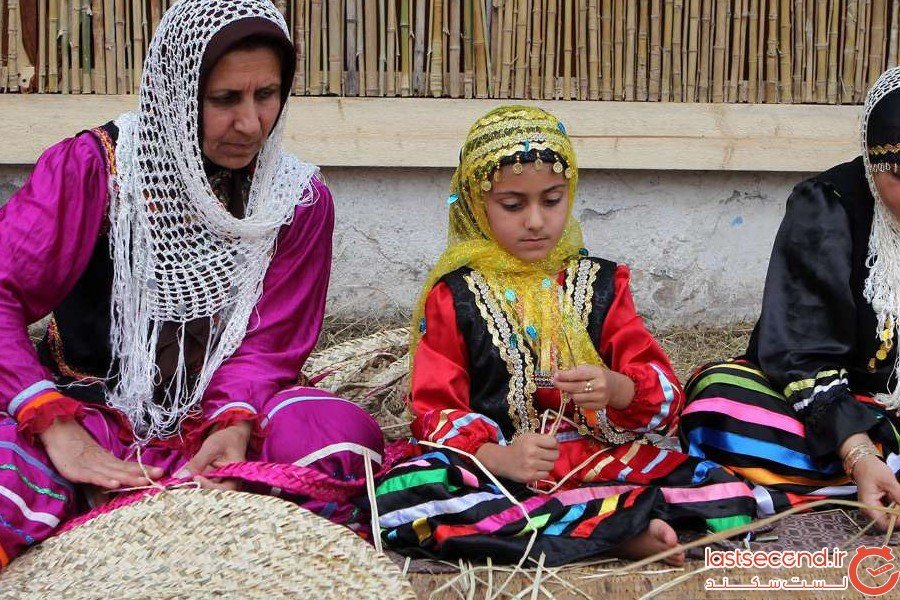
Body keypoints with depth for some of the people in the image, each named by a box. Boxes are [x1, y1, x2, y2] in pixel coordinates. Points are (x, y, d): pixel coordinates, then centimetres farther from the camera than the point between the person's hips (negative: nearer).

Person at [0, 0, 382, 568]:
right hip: (93, 408, -3)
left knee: (341, 436, -31)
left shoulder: (299, 197, 2)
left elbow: (267, 343, 2)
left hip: (218, 415, 3)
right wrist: (59, 430, -27)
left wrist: (236, 422, -21)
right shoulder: (93, 165, -7)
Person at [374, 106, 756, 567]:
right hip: (491, 468, 0)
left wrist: (618, 388, -20)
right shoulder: (455, 295, 7)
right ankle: (618, 531, -28)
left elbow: (665, 395, 4)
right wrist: (497, 456, -21)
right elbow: (434, 409, 0)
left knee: (728, 499, -22)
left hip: (600, 459, 1)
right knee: (398, 499, -35)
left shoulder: (600, 283, 11)